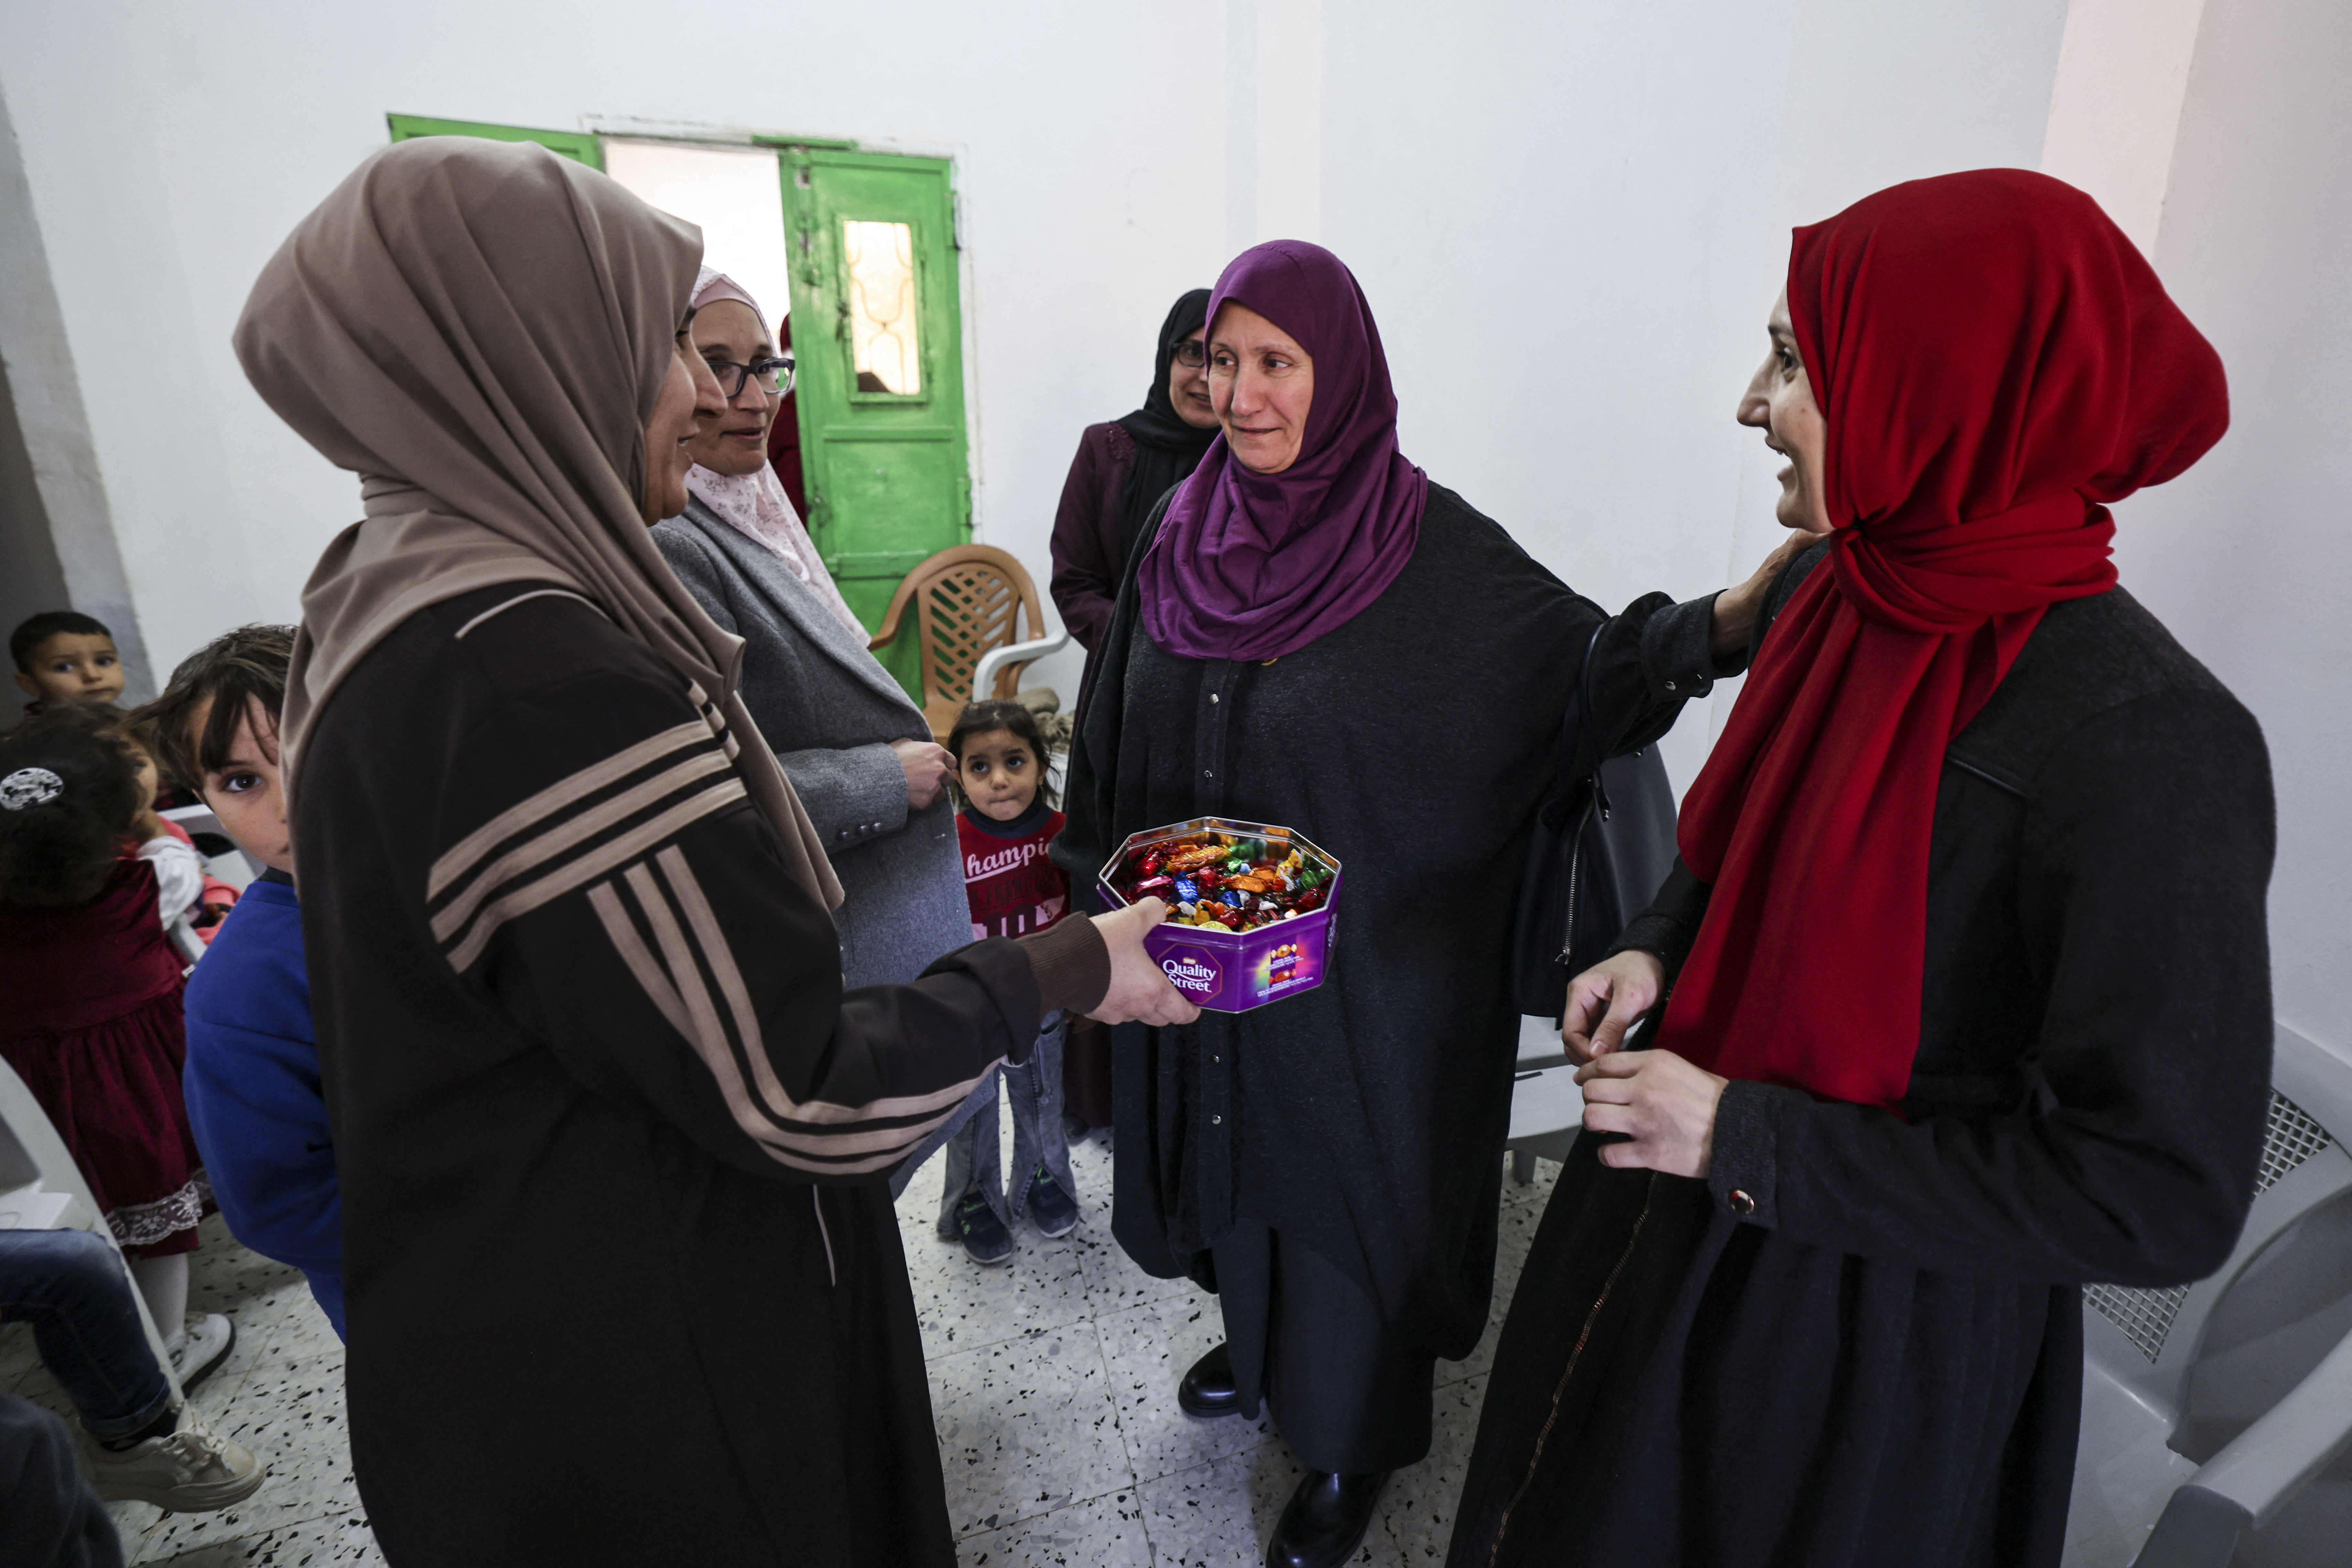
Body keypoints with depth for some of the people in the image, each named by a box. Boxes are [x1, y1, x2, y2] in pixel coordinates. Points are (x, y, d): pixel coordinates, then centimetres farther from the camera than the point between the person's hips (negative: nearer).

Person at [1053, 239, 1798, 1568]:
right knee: (1237, 1151, 23)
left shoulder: (1432, 548, -15)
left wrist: (1730, 618, -30)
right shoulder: (1188, 531, -1)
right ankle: (1263, 1348, 53)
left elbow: (1591, 668, -12)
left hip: (1361, 971, -5)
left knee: (1349, 1181, 13)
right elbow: (1123, 739, 7)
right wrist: (1103, 879, 11)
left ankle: (1357, 1439, 41)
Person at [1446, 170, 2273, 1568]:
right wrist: (1661, 947, -6)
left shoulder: (2143, 746, -29)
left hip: (1878, 1312, -6)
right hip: (1686, 1196, 6)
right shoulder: (1836, 594, -6)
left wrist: (1750, 1145, -24)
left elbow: (2163, 1194, -25)